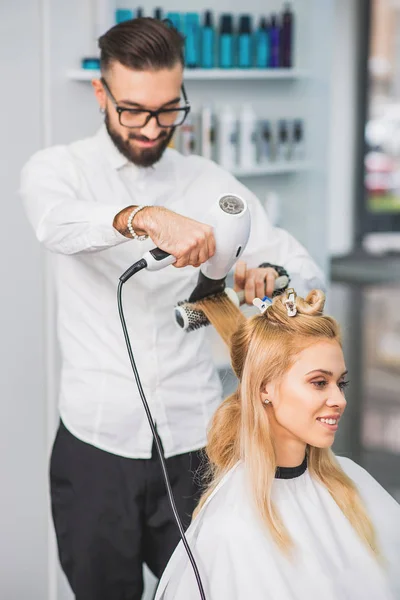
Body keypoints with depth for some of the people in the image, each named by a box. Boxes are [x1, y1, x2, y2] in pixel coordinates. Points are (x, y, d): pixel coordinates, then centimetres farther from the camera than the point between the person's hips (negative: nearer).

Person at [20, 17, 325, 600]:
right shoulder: (57, 169, 0)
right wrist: (146, 218, -45)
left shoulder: (210, 184, 7)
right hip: (96, 441, -1)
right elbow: (59, 224, -25)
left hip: (193, 441, 2)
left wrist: (269, 274, -23)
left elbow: (305, 268, 2)